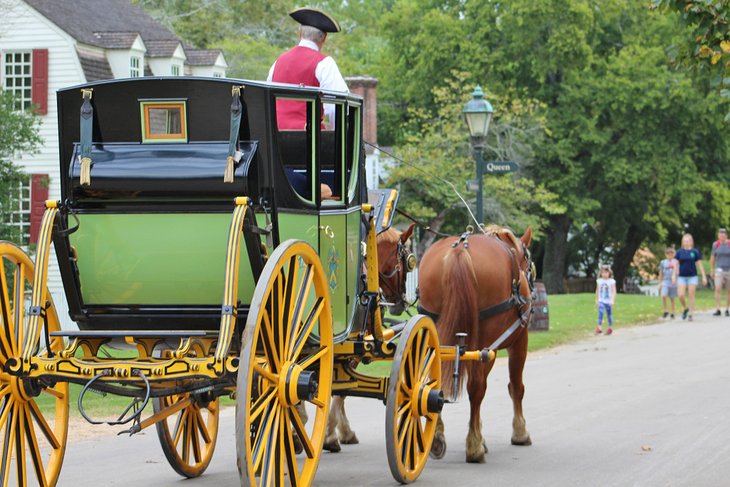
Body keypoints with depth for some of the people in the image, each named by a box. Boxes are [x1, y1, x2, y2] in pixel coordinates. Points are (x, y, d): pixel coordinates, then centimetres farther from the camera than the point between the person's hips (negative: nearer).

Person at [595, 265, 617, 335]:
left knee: (609, 314, 10)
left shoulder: (611, 281, -5)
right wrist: (597, 300, 16)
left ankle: (610, 328, 24)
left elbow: (614, 291, -6)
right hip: (601, 301, 1)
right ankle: (599, 327, -23)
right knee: (600, 312, -18)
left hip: (608, 301, -1)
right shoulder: (599, 281, 3)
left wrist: (613, 300, -15)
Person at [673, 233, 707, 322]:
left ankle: (690, 314, 5)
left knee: (691, 296, -3)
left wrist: (704, 277, 0)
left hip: (692, 277, -1)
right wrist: (674, 276, -5)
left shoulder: (695, 252, 0)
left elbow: (700, 265, 2)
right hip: (682, 277, 1)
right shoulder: (679, 252, 3)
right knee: (681, 295, -9)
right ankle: (685, 308, 18)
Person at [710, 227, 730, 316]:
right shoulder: (716, 245, 1)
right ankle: (717, 310, -12)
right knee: (718, 289, -12)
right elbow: (712, 258, 12)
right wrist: (712, 270, 11)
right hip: (719, 269, 1)